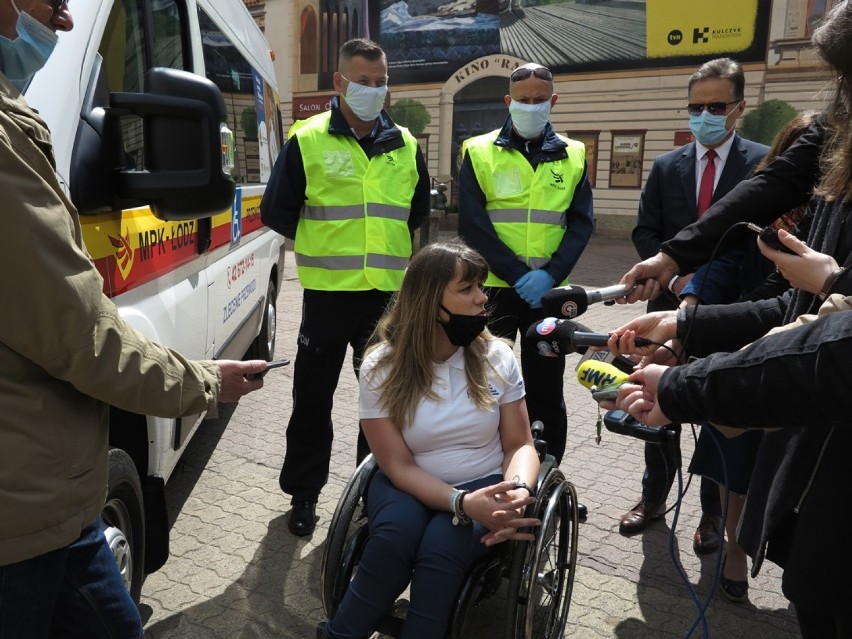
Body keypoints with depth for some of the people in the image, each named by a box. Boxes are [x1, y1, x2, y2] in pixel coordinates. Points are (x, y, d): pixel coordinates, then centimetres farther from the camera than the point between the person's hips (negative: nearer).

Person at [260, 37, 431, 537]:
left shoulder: (405, 146, 9)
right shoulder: (308, 141, -2)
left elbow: (419, 211, 22)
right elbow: (276, 211, 2)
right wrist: (322, 245, 8)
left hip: (389, 293, 3)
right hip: (328, 291, -3)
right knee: (313, 398, 6)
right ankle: (304, 493, 24)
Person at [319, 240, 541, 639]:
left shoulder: (497, 357, -5)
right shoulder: (382, 366, -11)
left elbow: (519, 444, 0)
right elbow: (399, 466, -12)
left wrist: (518, 490, -23)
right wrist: (462, 502, -27)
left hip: (483, 486, 1)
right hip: (409, 487, 0)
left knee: (442, 545, -30)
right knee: (395, 535, -31)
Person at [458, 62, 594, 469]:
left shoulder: (572, 155, 9)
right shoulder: (480, 152, 1)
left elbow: (581, 222, 3)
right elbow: (473, 225, -7)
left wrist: (550, 274, -12)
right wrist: (519, 275, -15)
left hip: (548, 291, 2)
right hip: (492, 288, -2)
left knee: (546, 389, 9)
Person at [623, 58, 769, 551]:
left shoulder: (764, 163, -4)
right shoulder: (667, 166, 7)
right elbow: (645, 232, 5)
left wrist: (720, 286, -16)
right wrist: (674, 275, -10)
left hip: (731, 312, -3)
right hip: (672, 305, 3)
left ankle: (714, 512, 25)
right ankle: (655, 496, 29)